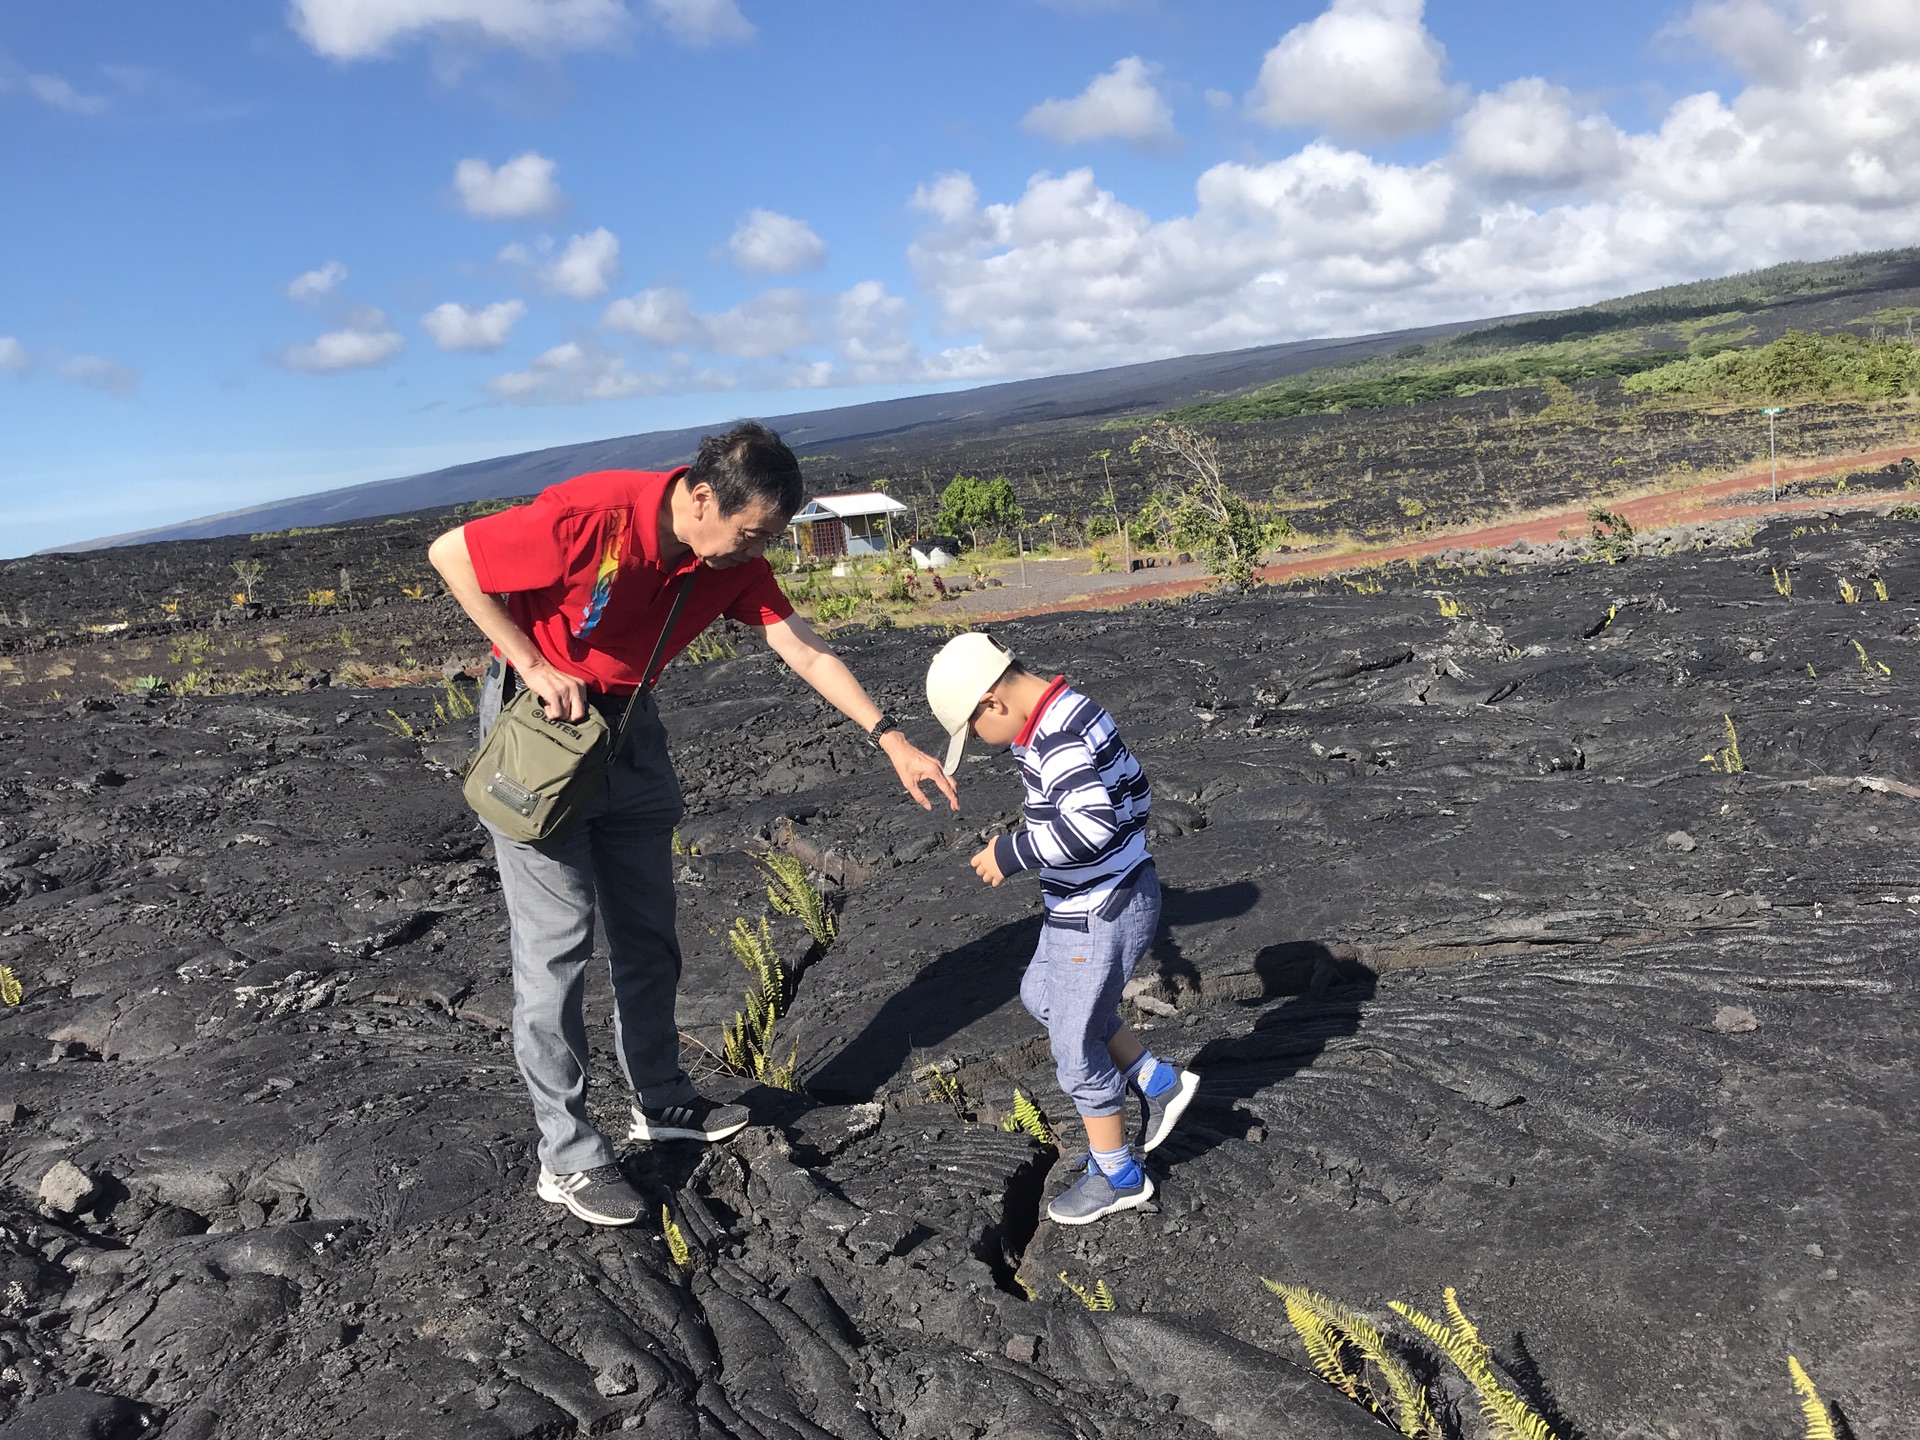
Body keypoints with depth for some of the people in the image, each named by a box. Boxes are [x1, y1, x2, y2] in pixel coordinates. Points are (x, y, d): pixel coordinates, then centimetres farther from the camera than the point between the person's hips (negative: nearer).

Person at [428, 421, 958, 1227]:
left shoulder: (733, 561, -9)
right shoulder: (593, 516, -28)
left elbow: (805, 652, -6)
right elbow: (450, 554, -18)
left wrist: (893, 742, -11)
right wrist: (533, 664, -20)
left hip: (629, 725, 7)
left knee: (647, 932, 13)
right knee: (556, 940, -5)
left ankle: (659, 1101, 30)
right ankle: (567, 1158, 5)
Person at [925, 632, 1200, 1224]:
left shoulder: (1059, 738, -26)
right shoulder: (1067, 716, 6)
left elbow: (1091, 824, -39)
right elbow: (1133, 788, 16)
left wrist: (1011, 854, -28)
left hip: (1103, 916, -10)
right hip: (1085, 903, 10)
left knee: (1076, 1046, 5)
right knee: (1042, 996, 25)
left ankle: (1116, 1176, 25)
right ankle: (1159, 1082, 31)